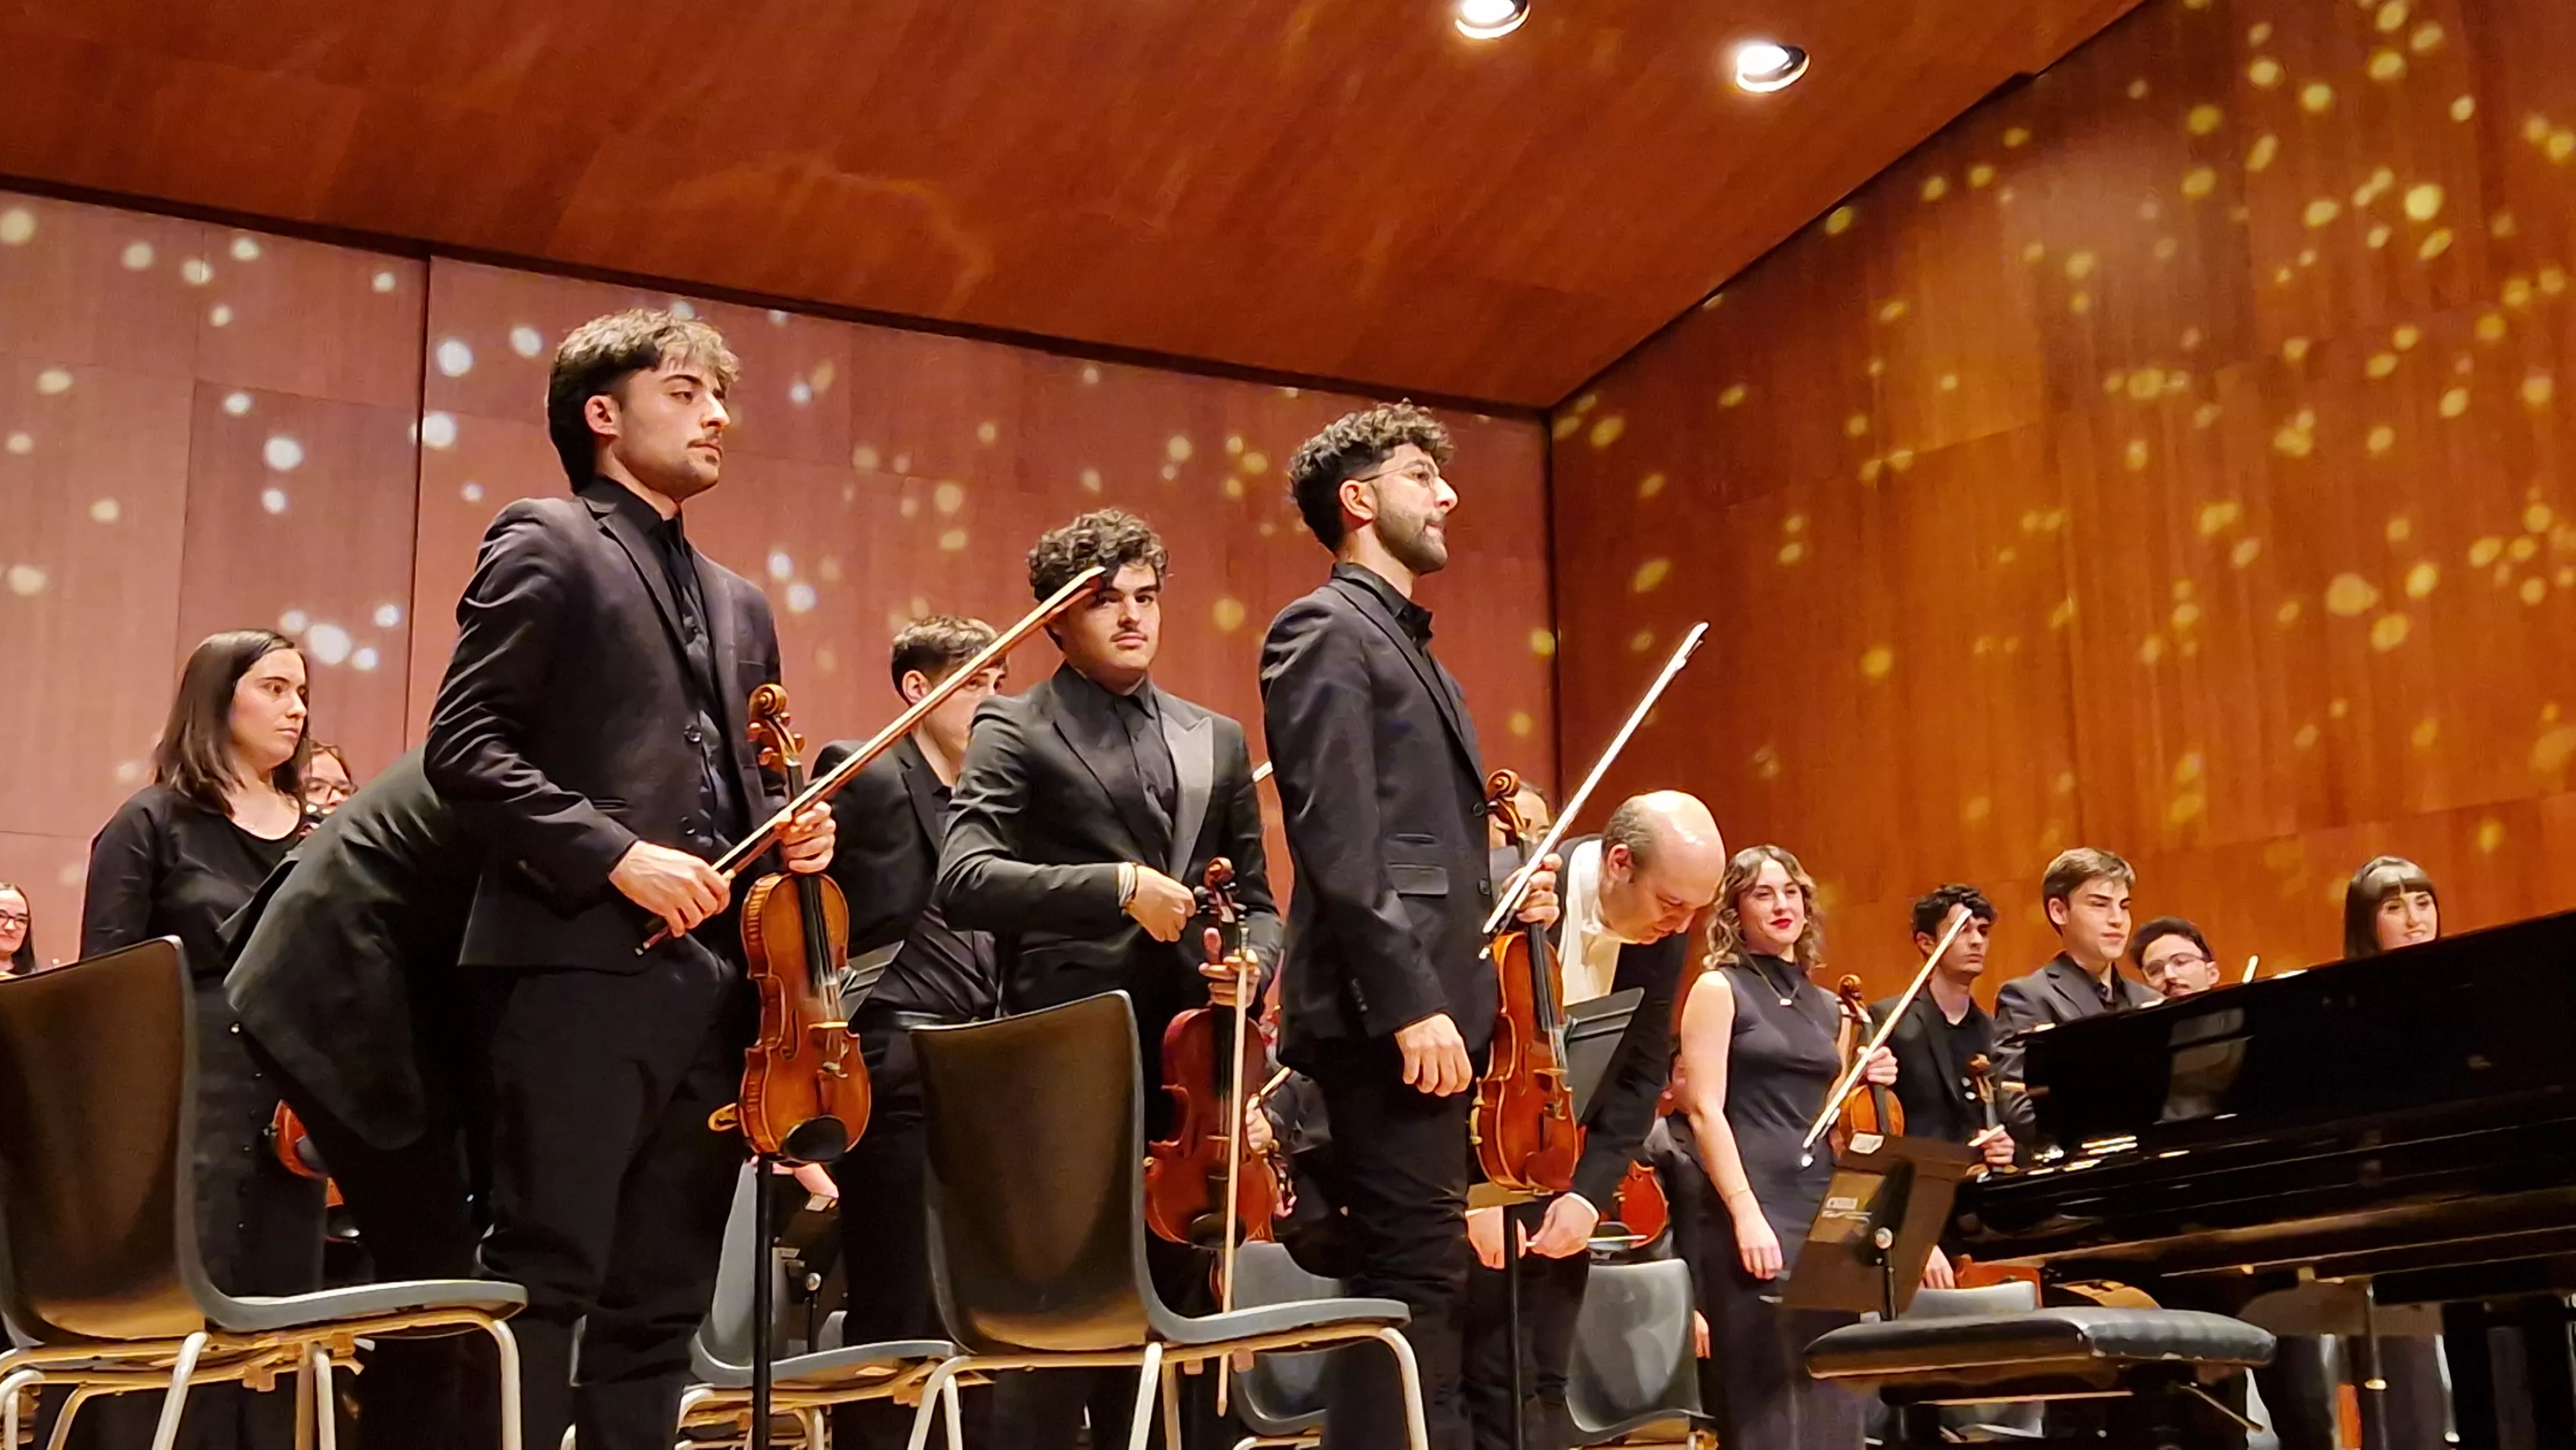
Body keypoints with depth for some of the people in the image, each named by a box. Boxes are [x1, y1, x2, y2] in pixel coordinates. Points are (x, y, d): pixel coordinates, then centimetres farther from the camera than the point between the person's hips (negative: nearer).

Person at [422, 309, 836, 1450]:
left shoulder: (738, 604, 23)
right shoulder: (546, 543, 2)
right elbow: (463, 745, -8)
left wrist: (790, 831, 7)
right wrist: (615, 854, -17)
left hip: (712, 981, 7)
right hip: (583, 963, -7)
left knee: (660, 1301, 8)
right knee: (546, 1276, -9)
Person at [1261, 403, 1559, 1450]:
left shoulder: (1408, 645, 24)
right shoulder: (1325, 629, -5)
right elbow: (1338, 841, -15)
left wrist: (1505, 893, 9)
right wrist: (1410, 1003, -21)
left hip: (1433, 1005, 10)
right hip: (1388, 1014, -10)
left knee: (1412, 1275, 9)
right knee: (1421, 1275, -12)